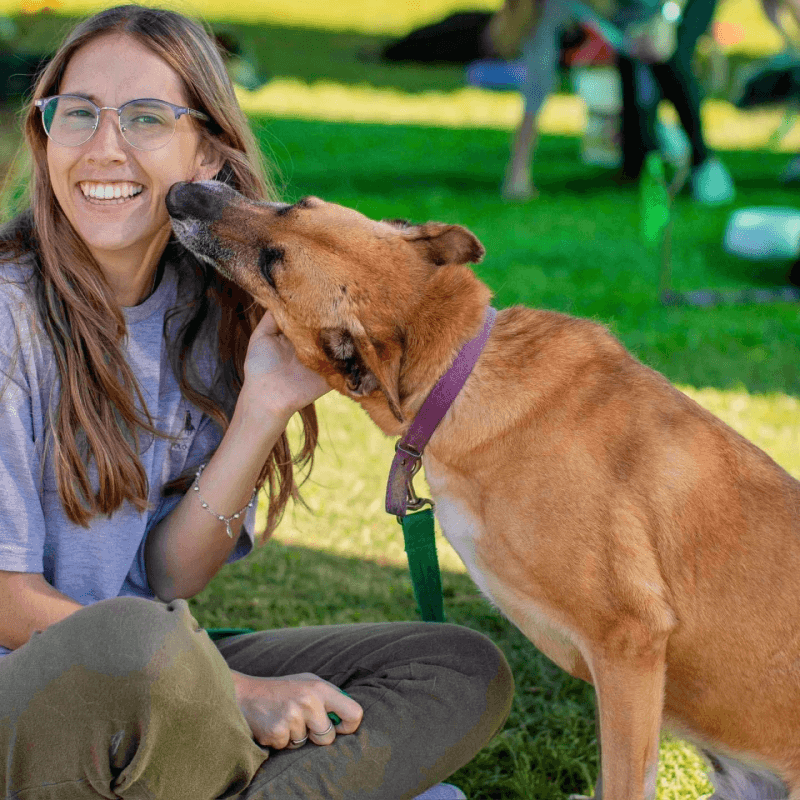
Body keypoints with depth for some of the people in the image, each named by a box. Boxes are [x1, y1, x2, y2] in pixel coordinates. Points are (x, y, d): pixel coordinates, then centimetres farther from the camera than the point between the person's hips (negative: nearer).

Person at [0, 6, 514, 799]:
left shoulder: (211, 312, 4)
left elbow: (169, 577, -2)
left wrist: (264, 409, -15)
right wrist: (236, 694, -18)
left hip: (157, 695, 6)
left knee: (467, 673, -4)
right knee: (143, 643, -39)